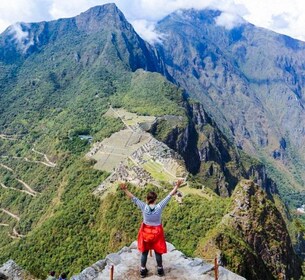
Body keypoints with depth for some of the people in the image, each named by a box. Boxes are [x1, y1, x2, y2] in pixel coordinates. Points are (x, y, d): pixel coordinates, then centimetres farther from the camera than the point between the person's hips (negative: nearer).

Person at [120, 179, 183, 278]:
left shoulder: (144, 207, -21)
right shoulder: (159, 207, -22)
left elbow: (133, 198, -19)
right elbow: (169, 196, -20)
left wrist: (125, 189, -18)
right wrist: (177, 186, -16)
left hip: (146, 231, 1)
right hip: (157, 232, -1)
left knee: (144, 252, 17)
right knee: (158, 252, 17)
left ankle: (143, 271, 30)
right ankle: (160, 270, 34)